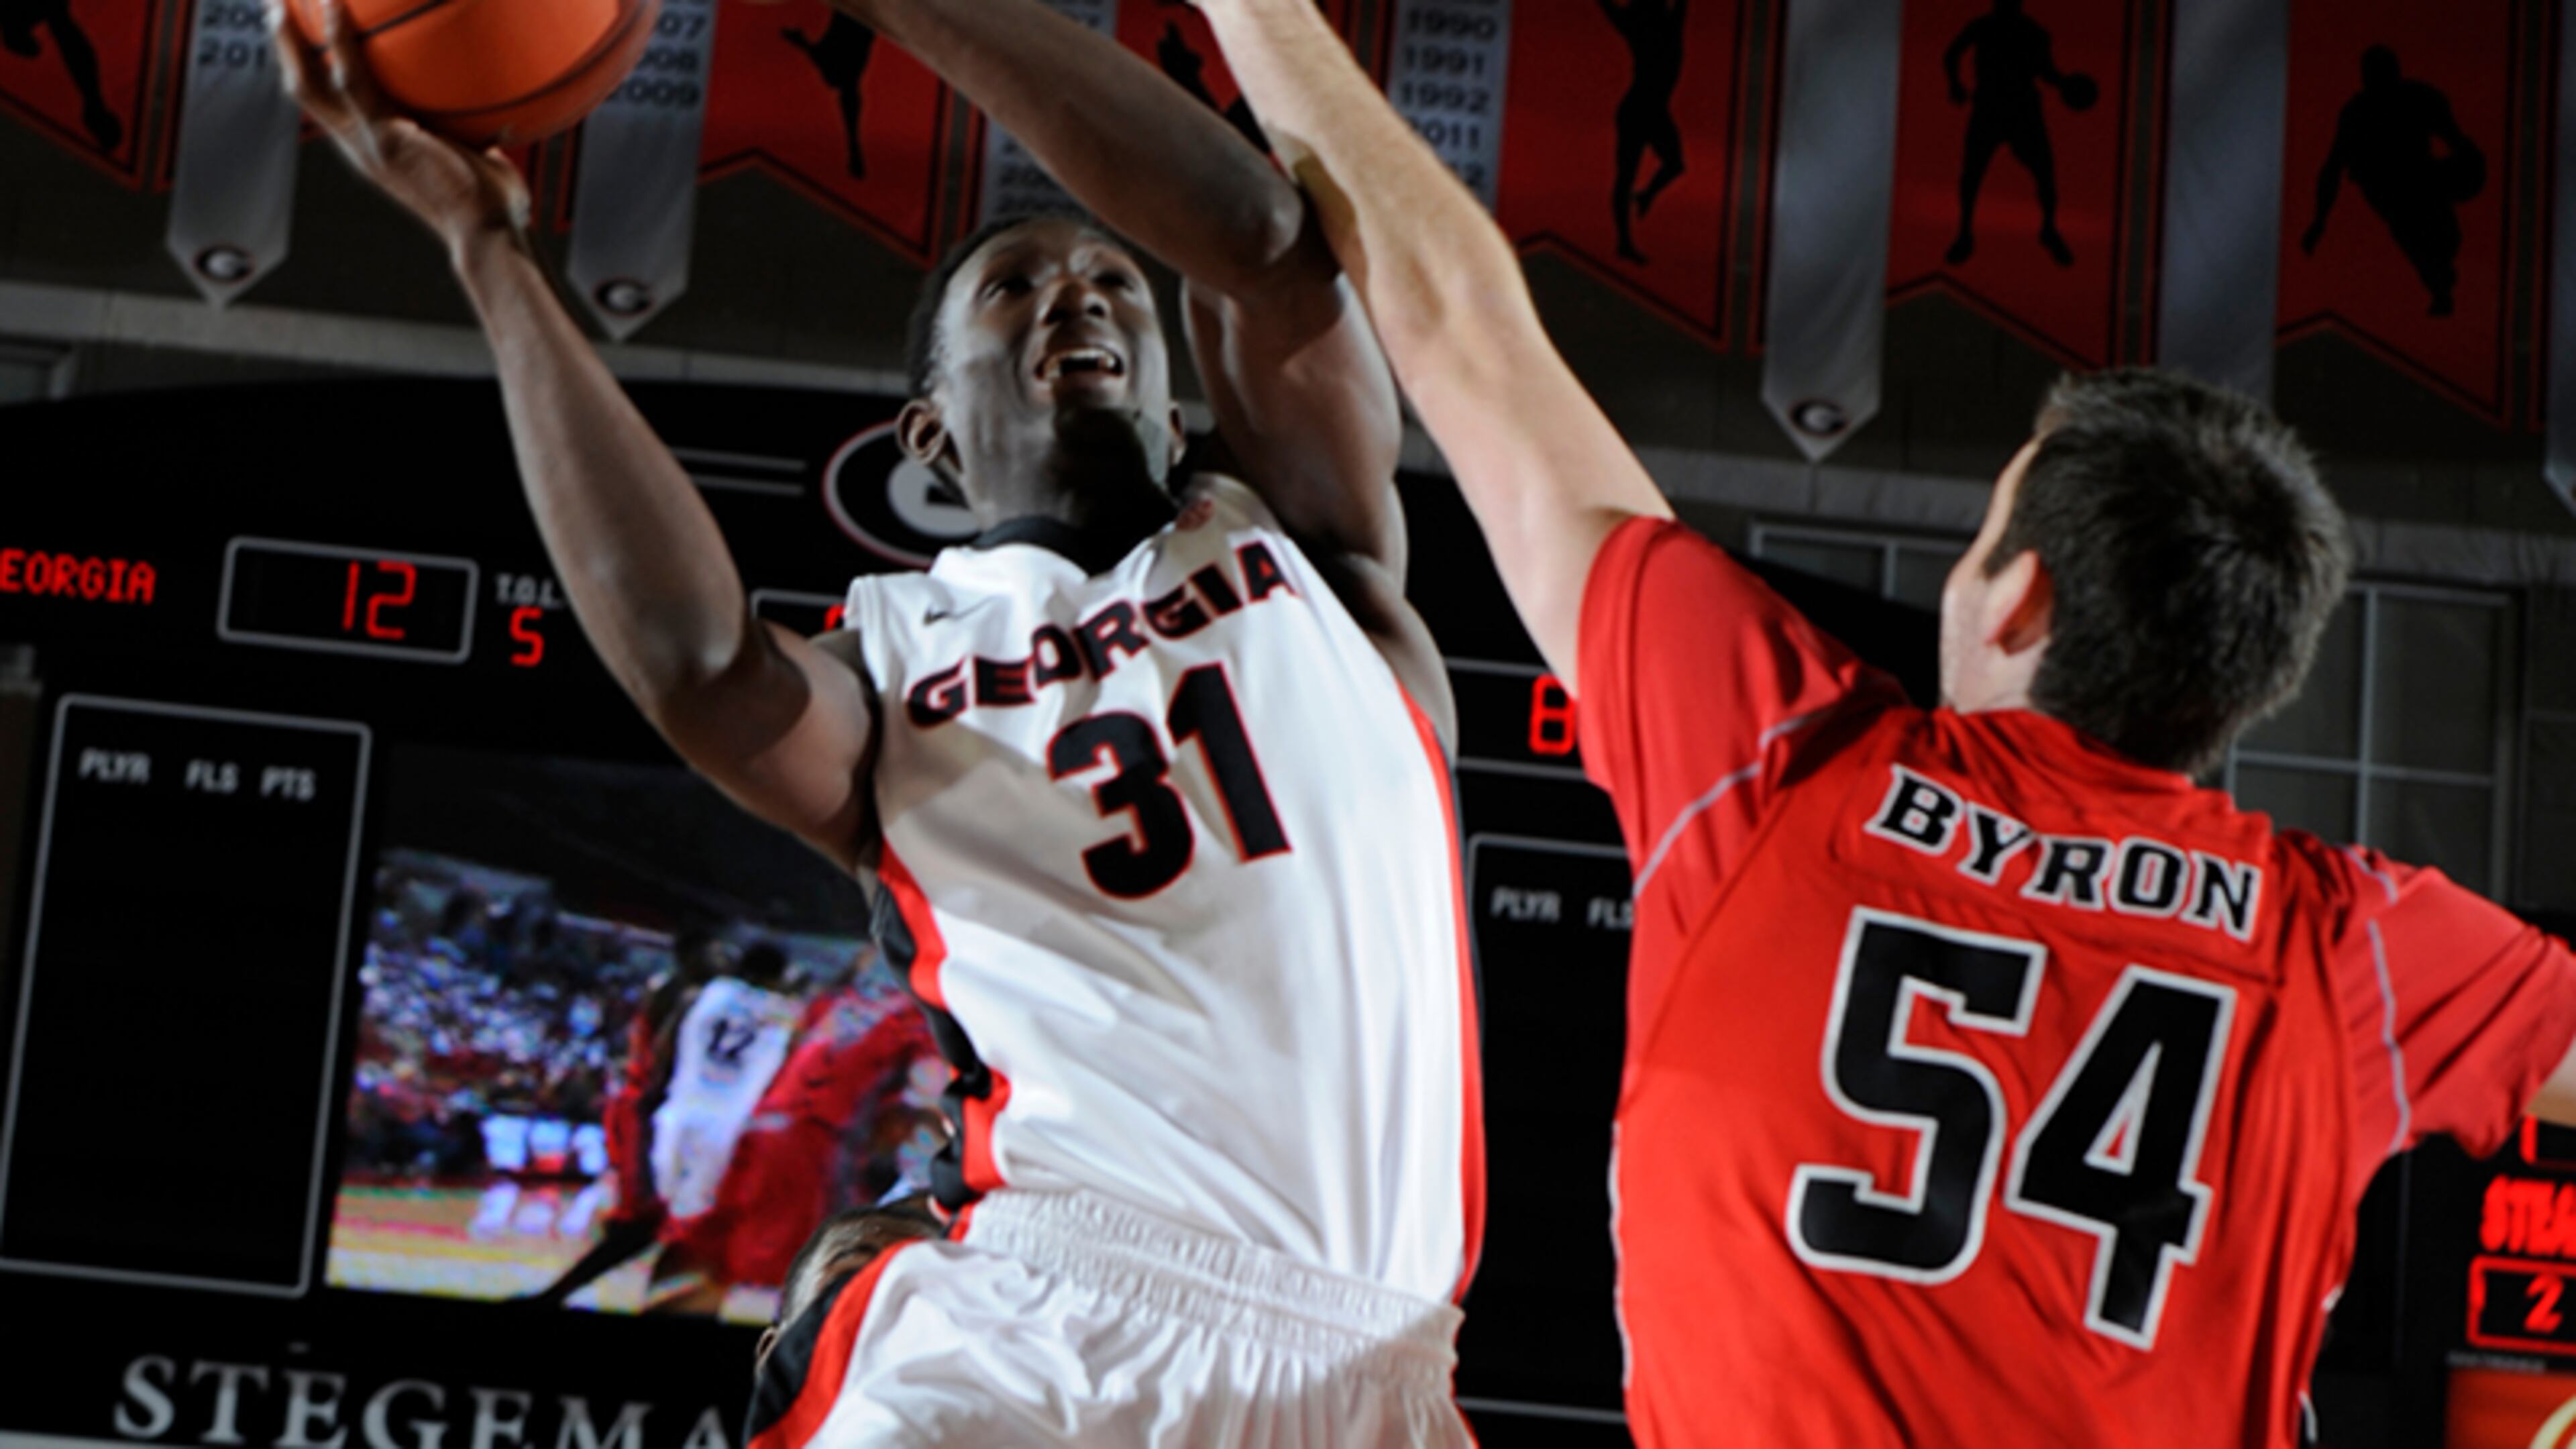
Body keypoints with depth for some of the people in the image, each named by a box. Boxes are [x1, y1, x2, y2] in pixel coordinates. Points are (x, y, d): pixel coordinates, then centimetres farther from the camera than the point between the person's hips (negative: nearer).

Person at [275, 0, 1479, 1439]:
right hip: (1044, 1319, -1)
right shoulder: (901, 661, 16)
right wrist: (488, 246, -5)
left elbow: (1264, 232, 1)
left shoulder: (1305, 546, 19)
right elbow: (696, 662, -9)